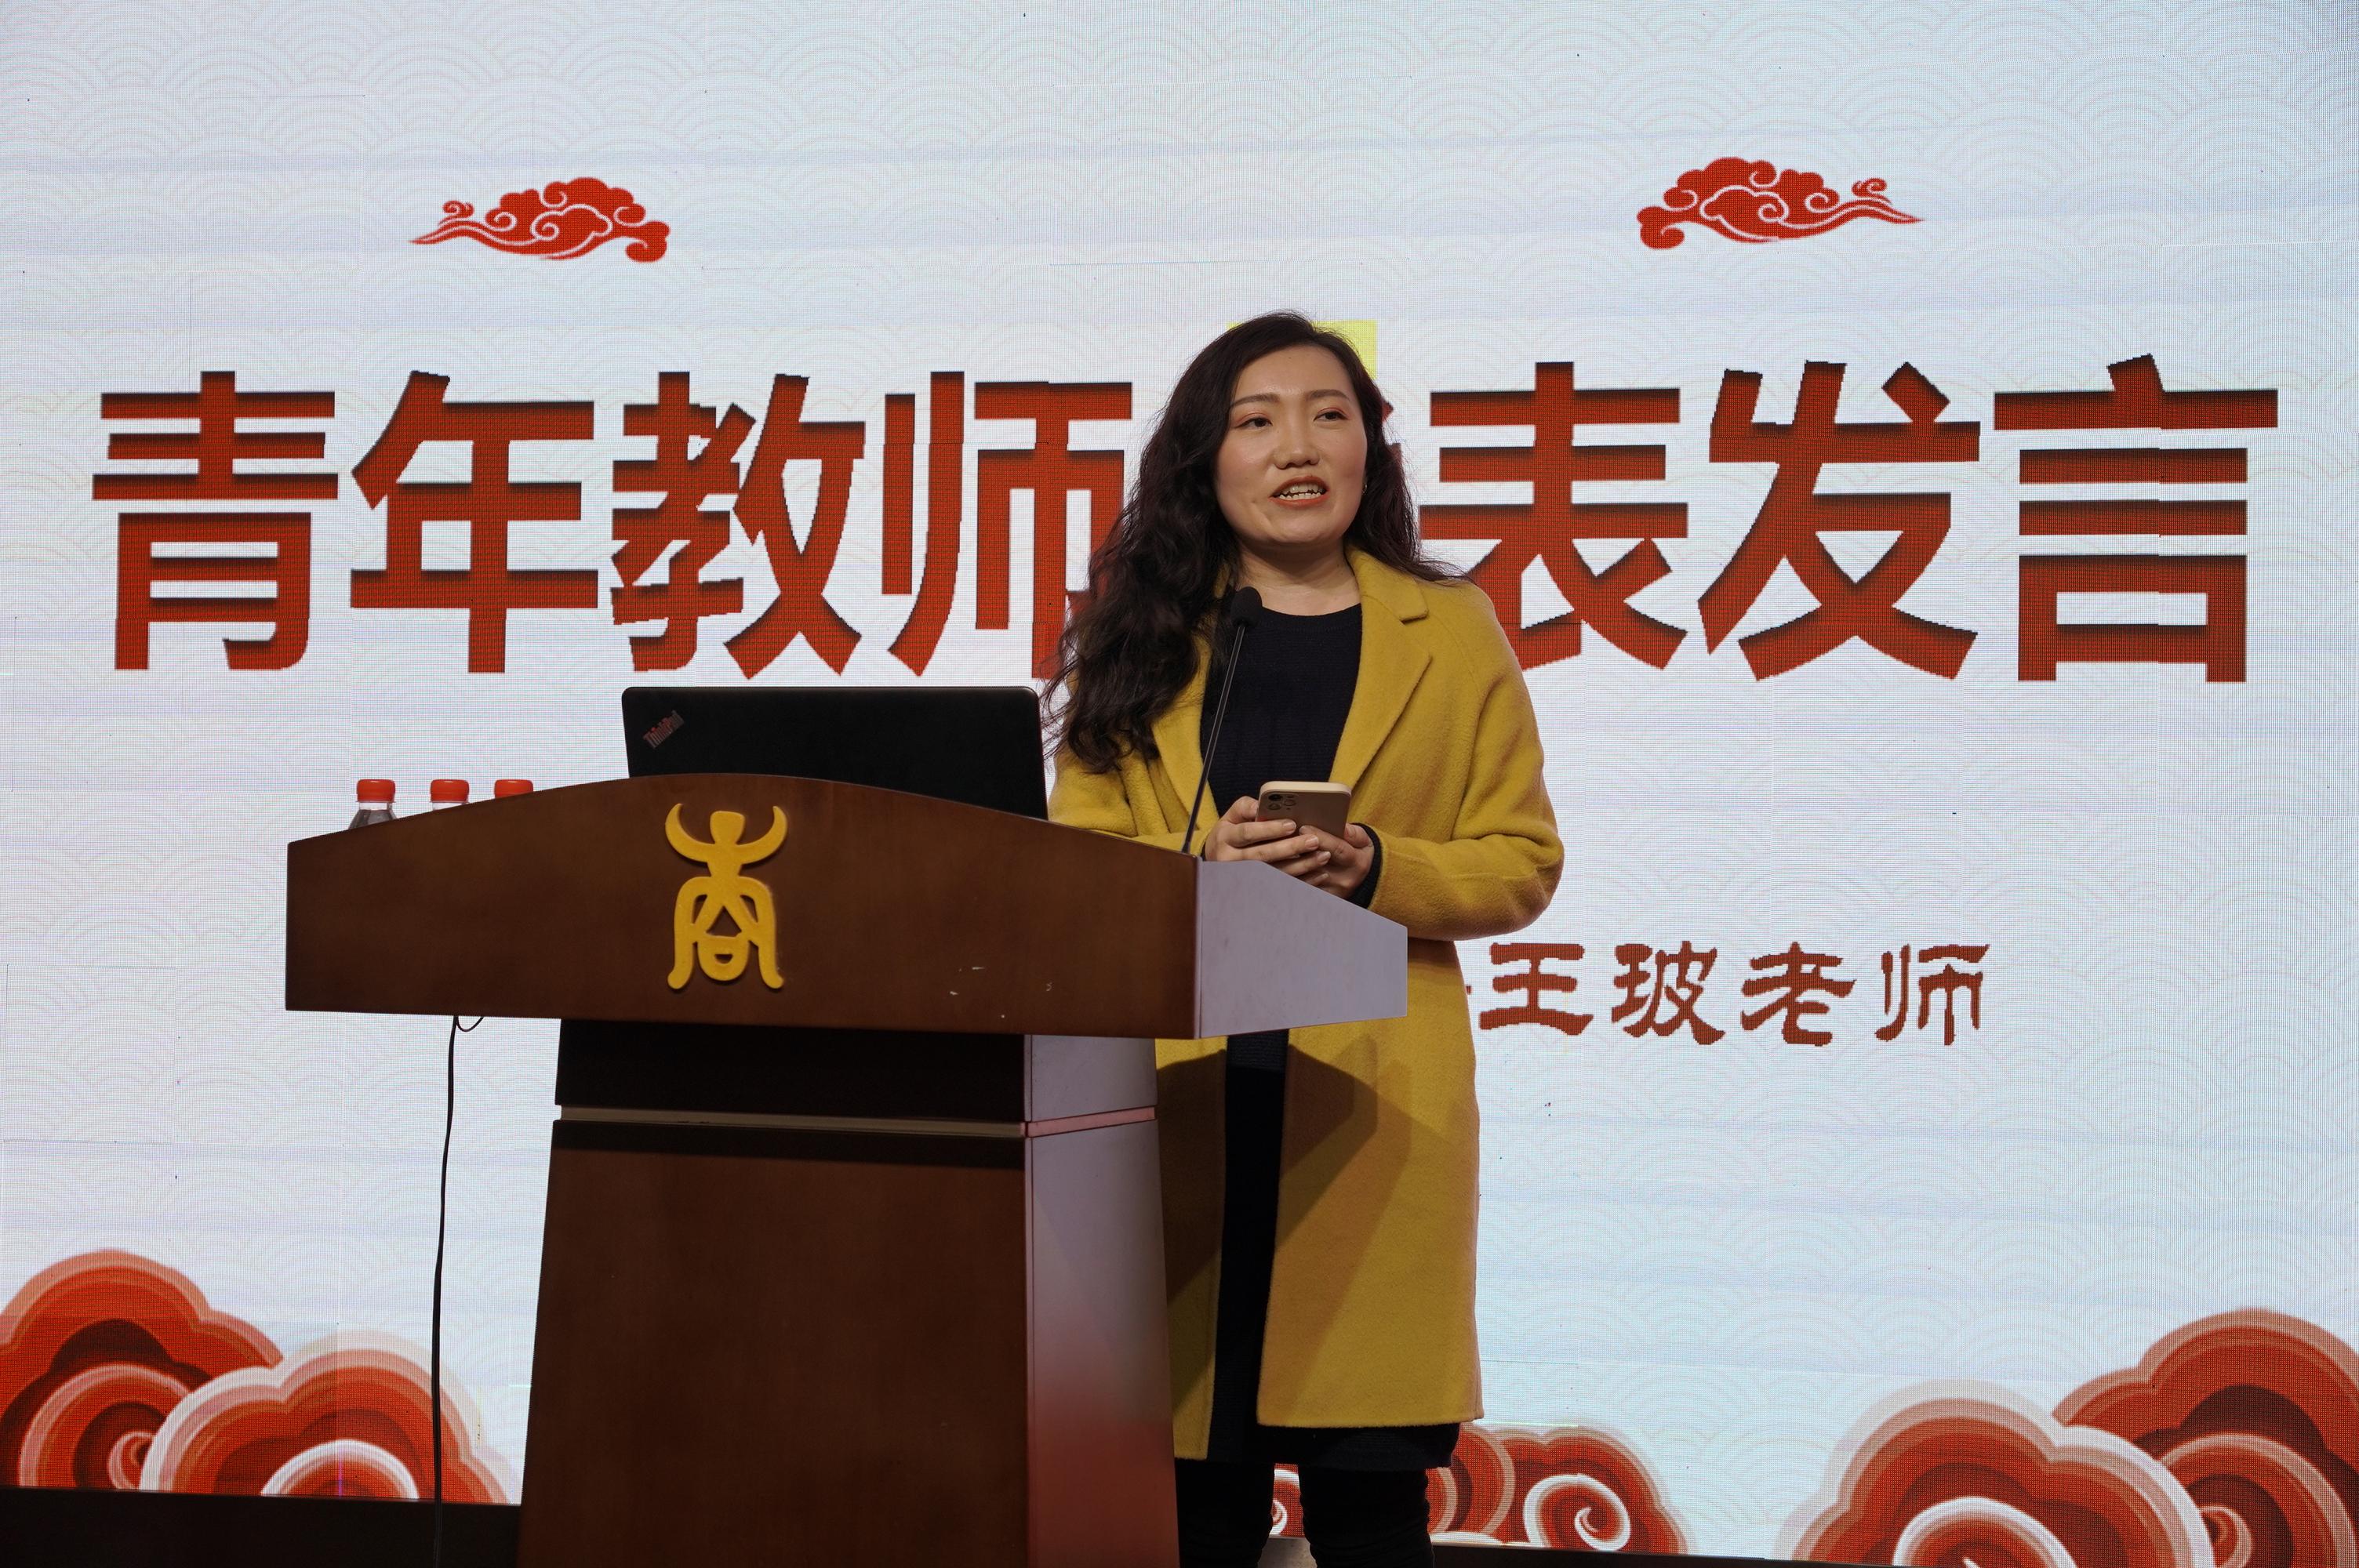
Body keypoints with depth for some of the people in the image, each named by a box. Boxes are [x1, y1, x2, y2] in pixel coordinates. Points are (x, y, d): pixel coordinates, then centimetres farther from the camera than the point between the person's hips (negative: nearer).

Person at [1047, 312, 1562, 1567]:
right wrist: (1196, 866, -12)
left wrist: (1375, 870, -12)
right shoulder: (1139, 635, 12)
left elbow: (1520, 862, 7)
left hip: (1375, 1109, -1)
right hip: (1176, 1099, 1)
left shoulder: (1451, 633, 10)